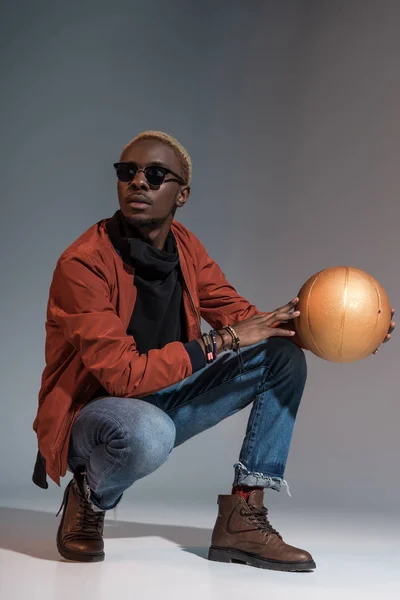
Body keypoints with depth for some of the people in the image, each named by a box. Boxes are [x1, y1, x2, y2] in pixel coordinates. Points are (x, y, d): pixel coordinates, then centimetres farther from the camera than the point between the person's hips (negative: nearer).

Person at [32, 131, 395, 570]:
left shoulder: (185, 248, -1)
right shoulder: (83, 264, -23)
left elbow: (243, 317, 3)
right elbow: (124, 373, -27)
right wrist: (220, 343, -25)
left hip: (162, 401, 7)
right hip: (88, 413, -7)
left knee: (284, 356, -4)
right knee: (148, 432, -43)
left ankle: (242, 517, -9)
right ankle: (88, 500, -6)